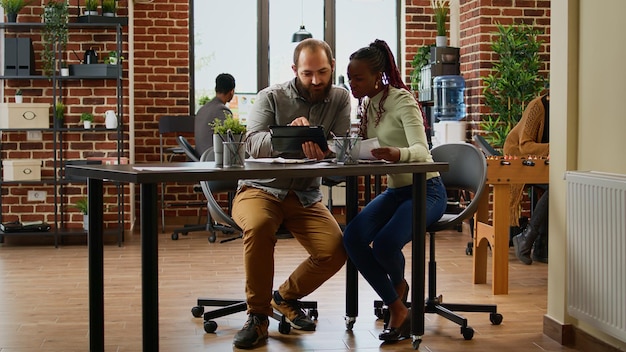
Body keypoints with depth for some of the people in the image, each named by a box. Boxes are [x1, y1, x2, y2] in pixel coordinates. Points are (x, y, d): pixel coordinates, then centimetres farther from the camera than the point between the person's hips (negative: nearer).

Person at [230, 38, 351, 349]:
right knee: (259, 225, -36)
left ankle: (286, 297, 10)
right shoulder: (271, 97, -4)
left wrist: (324, 148, -35)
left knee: (336, 251, -21)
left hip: (305, 196, 3)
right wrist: (289, 132, -39)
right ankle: (257, 315, -16)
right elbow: (254, 144, -19)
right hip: (260, 189, -2)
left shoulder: (339, 99, 3)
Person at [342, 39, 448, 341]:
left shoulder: (402, 101, -16)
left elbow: (421, 151, -29)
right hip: (395, 190, 7)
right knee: (353, 237, -20)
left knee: (384, 244, -29)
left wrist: (398, 154, -52)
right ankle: (397, 309, -6)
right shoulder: (367, 105, 7)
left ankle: (398, 283, 11)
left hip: (425, 189, -7)